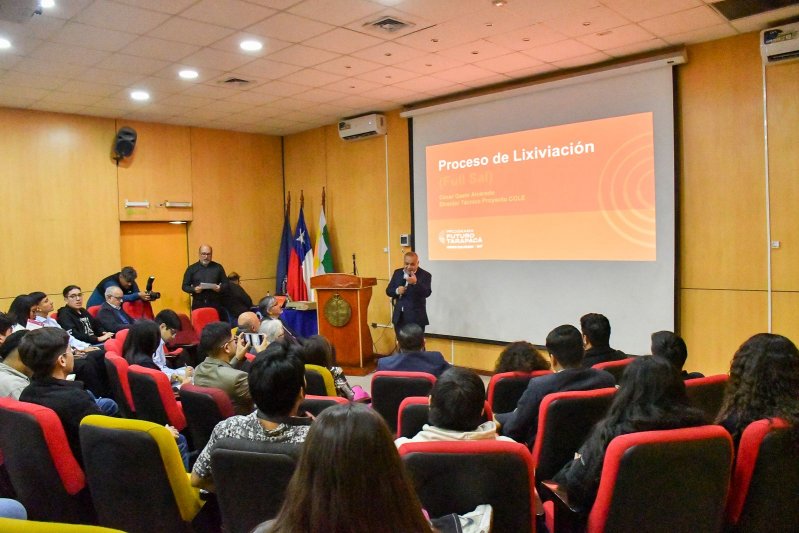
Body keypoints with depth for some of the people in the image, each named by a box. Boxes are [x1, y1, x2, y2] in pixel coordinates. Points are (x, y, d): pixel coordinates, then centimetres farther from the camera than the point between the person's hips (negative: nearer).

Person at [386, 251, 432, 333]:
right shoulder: (397, 273, 8)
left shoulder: (425, 275, -7)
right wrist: (396, 291, -14)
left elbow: (427, 293, -20)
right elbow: (388, 290, 9)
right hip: (399, 317, 5)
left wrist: (415, 283, -37)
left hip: (416, 318, -4)